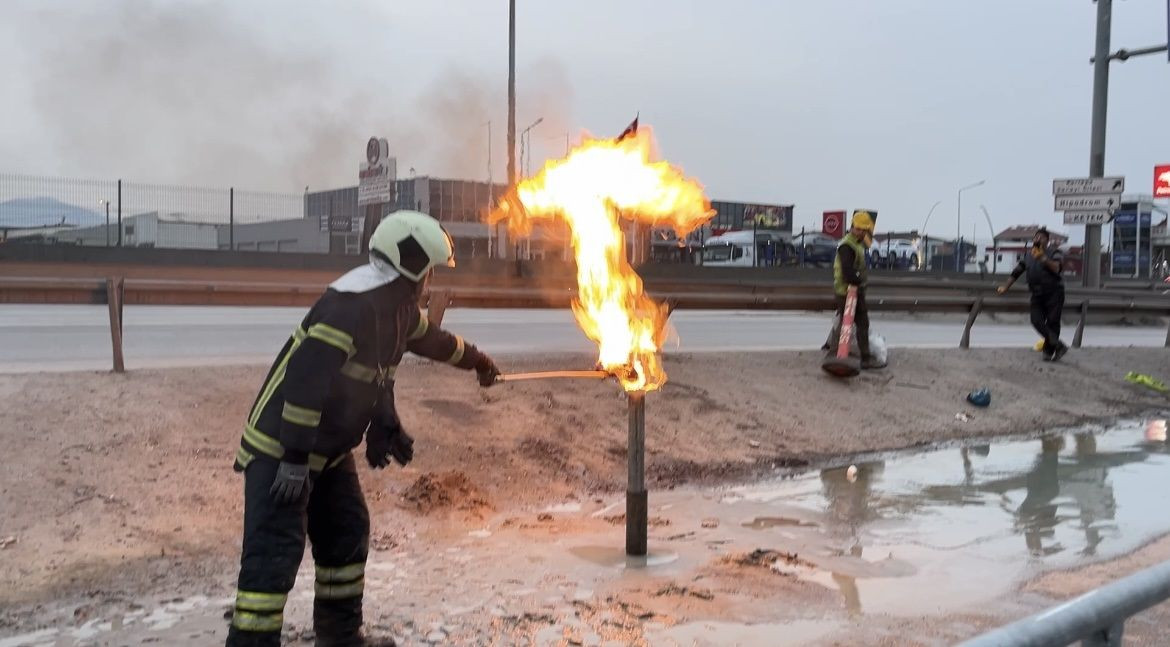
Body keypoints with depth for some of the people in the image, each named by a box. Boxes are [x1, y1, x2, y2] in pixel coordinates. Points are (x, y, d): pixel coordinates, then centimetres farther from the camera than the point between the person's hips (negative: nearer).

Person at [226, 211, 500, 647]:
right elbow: (307, 376, -29)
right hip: (281, 446, -10)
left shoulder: (397, 305, 7)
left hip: (329, 448, 10)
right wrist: (294, 458, -28)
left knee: (348, 533, 16)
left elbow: (431, 339, 29)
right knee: (275, 552, -12)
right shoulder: (353, 302, -25)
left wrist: (477, 361, 42)